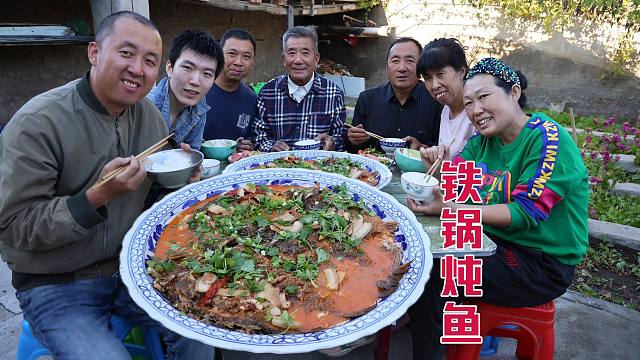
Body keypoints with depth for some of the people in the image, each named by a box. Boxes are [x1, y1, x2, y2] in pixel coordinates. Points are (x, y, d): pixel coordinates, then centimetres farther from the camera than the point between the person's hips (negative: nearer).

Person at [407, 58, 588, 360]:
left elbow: (525, 214, -25)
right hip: (494, 241, 7)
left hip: (542, 263, -7)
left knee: (433, 274, -21)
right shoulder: (483, 139, 5)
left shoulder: (548, 139, -18)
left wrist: (450, 210, -34)